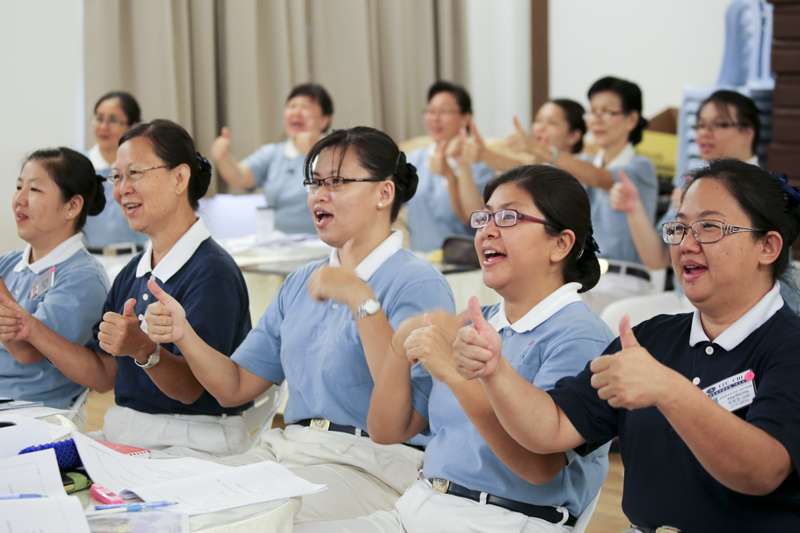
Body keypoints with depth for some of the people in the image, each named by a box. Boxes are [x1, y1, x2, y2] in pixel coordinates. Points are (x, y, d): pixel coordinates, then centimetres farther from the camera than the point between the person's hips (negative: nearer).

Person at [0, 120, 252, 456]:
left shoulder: (212, 272, -13)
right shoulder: (133, 271, 15)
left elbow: (193, 388, -20)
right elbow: (102, 375, 15)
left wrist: (144, 350, -38)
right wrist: (33, 331, 6)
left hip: (195, 445, -8)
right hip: (122, 436, 8)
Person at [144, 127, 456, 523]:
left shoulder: (418, 283, -5)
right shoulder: (300, 284, 19)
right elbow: (236, 387, 16)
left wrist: (360, 299, -24)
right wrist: (183, 334, -1)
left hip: (370, 466, -7)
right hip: (283, 448, 7)